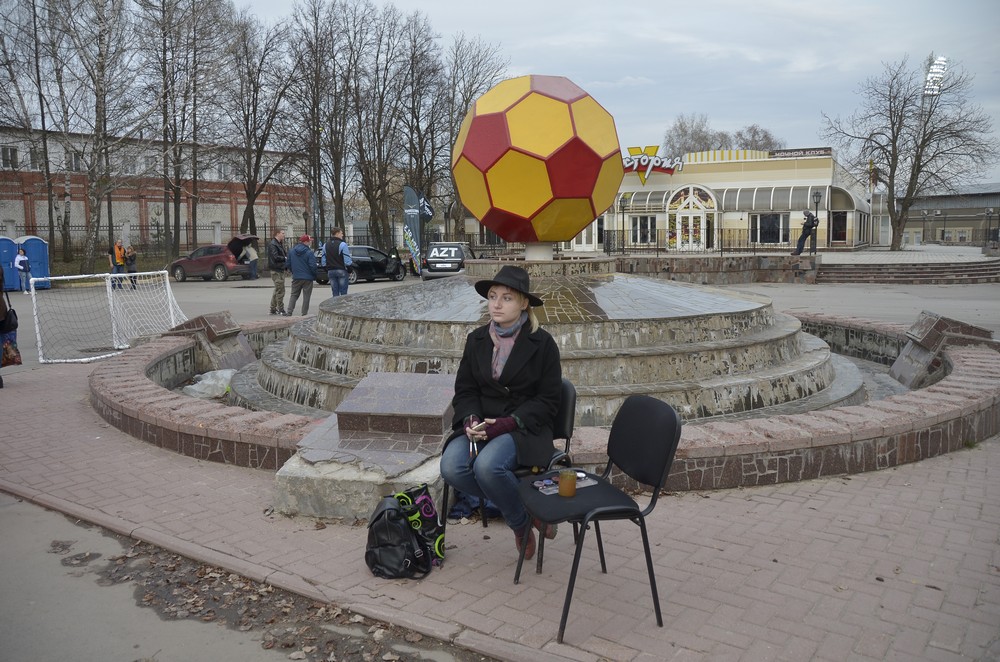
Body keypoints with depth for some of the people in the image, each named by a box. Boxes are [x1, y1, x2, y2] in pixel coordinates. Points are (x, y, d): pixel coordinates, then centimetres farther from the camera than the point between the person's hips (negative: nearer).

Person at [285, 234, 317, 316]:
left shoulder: (292, 251, 4)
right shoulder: (309, 252, -14)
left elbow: (288, 264, 8)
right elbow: (313, 266, -16)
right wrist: (315, 275, -2)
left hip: (296, 278, 4)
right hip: (307, 278, -4)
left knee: (294, 295, 13)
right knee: (306, 296, 4)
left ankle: (289, 312, 2)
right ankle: (304, 313, 5)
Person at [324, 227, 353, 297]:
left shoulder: (326, 245, 9)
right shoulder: (342, 244, -10)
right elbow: (347, 261, -15)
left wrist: (327, 270, 17)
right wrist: (351, 263, 4)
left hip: (330, 271, 5)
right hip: (341, 271, -5)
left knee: (335, 294, 8)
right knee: (343, 293, -1)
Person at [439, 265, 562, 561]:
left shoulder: (542, 343, -4)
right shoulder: (477, 339, 8)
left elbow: (547, 401, -4)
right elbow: (464, 389, 10)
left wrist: (507, 423, -17)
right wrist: (471, 420, -12)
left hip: (523, 427, -4)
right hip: (480, 424, 5)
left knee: (488, 466, -34)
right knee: (451, 467, -24)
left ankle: (521, 520, -1)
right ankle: (519, 517, -2)